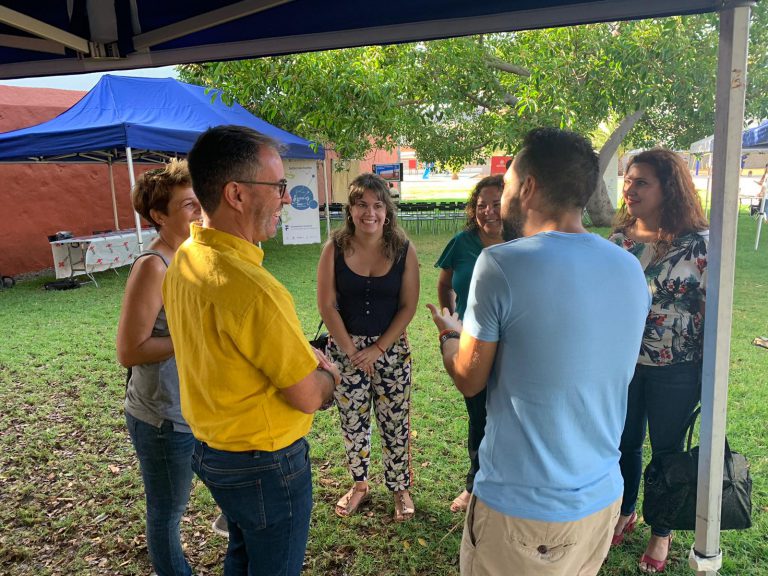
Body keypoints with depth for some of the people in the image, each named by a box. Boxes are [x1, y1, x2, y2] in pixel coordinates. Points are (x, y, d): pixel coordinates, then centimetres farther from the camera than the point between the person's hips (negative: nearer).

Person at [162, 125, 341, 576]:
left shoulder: (184, 259, -4)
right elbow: (309, 397, -24)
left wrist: (302, 355, 2)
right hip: (266, 465, -8)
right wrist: (329, 374, -2)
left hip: (211, 449, 8)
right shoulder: (250, 286, -33)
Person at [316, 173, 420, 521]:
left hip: (391, 349, 0)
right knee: (352, 422, 14)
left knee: (395, 422, 10)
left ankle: (400, 489, 31)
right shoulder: (335, 249, -7)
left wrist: (377, 349, -11)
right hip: (345, 348, 1)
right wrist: (352, 350, -10)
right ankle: (359, 485, 36)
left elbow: (408, 306, -6)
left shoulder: (404, 251, -7)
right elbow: (327, 305, -7)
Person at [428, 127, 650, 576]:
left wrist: (449, 334, 11)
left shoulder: (501, 264, -20)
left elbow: (469, 380, -10)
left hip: (522, 508, -6)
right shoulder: (632, 269, -1)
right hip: (604, 498, 6)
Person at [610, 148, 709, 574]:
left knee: (667, 450, 13)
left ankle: (661, 534, 34)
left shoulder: (700, 242, -13)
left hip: (675, 369, -4)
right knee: (625, 443, 18)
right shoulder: (618, 239, 0)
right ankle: (625, 514, 42)